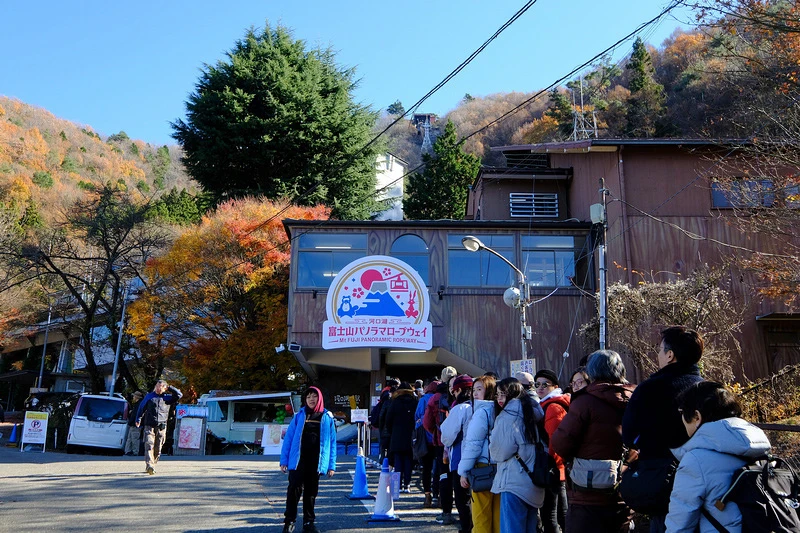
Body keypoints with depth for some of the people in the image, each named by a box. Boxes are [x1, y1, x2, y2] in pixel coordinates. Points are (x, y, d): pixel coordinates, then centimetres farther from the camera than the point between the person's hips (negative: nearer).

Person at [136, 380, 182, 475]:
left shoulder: (167, 397, 13)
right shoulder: (149, 396, 14)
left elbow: (179, 395, 5)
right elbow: (141, 407, 20)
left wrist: (169, 387, 6)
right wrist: (138, 419, 15)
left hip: (161, 427, 2)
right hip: (149, 426, -1)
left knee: (158, 449, 5)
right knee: (149, 446, -16)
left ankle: (151, 466, 21)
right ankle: (149, 466, -26)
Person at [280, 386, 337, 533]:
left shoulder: (327, 417, 5)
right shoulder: (299, 416, 4)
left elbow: (332, 442, 5)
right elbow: (288, 438, 3)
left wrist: (331, 465, 0)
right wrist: (284, 460, -3)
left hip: (316, 461, 1)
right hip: (298, 459, -1)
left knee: (311, 492, 9)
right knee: (294, 489, -5)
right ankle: (289, 521, 6)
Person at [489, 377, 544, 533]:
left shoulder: (509, 416, -11)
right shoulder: (532, 413, 13)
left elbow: (500, 451, -12)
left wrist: (491, 438, 6)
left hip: (514, 482, -9)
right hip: (533, 482, 9)